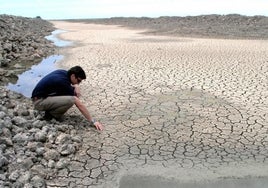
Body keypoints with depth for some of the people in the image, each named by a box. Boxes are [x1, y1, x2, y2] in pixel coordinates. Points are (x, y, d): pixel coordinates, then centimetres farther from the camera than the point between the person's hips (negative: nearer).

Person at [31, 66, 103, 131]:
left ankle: (51, 110, 8)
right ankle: (50, 114, -5)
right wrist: (93, 121, -19)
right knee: (71, 100, -30)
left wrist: (76, 86, -5)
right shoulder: (63, 82, -26)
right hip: (39, 101, -9)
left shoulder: (64, 72, -2)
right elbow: (79, 104, -24)